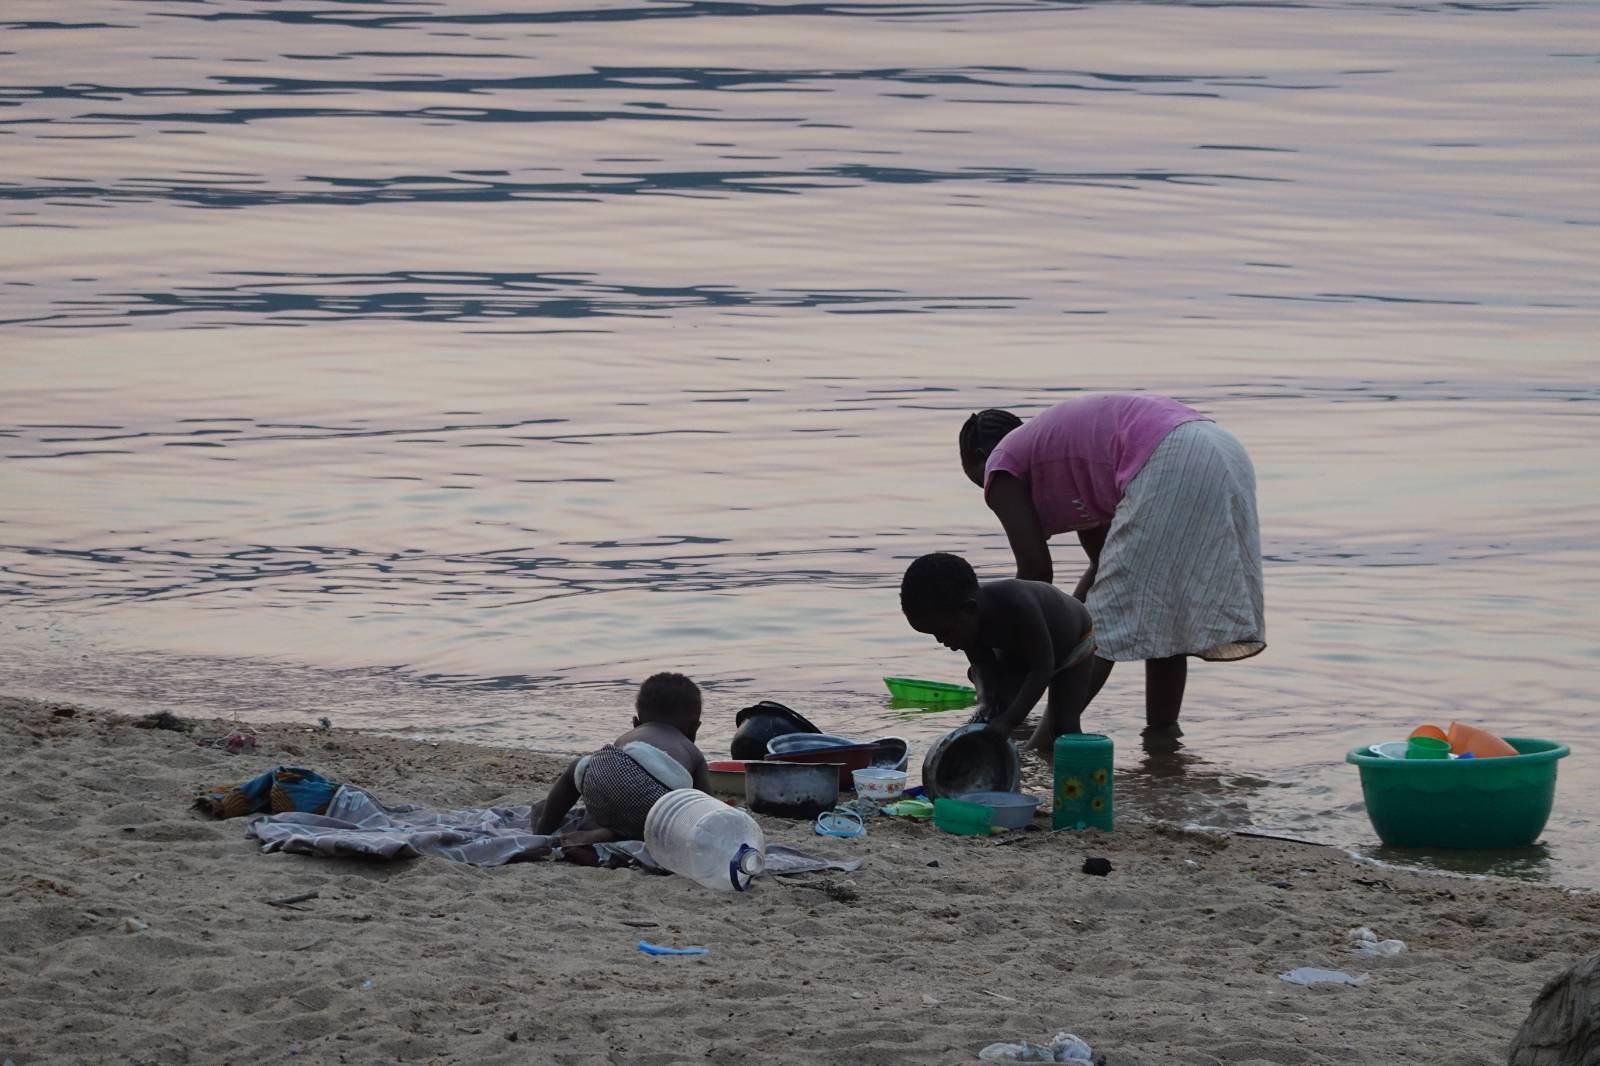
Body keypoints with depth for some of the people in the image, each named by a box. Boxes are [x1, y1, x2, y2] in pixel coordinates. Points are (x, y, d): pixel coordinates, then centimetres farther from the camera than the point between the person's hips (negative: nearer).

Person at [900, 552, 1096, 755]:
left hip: (1074, 644, -5)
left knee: (1064, 725, -9)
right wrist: (984, 701, -39)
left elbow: (1043, 667, -41)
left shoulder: (1017, 606, -48)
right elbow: (982, 663, -18)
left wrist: (1010, 721, -47)